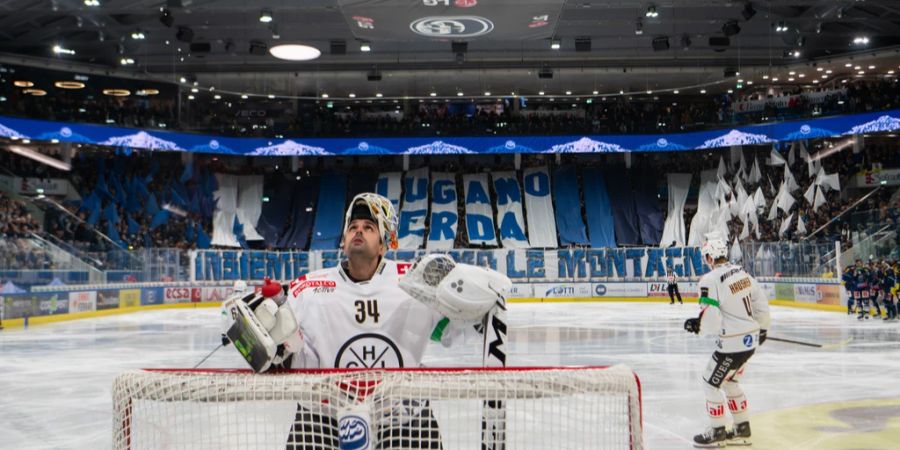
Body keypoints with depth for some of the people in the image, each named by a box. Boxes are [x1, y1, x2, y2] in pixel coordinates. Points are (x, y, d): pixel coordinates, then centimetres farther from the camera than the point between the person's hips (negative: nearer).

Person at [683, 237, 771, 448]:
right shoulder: (743, 273, 5)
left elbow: (711, 321, -22)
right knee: (730, 382, 23)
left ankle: (718, 432, 17)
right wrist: (762, 328, 28)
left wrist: (695, 324, -2)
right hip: (750, 339, 8)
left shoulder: (710, 280, -19)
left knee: (711, 383, 8)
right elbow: (761, 304, 13)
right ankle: (742, 429, 29)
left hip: (732, 344, -8)